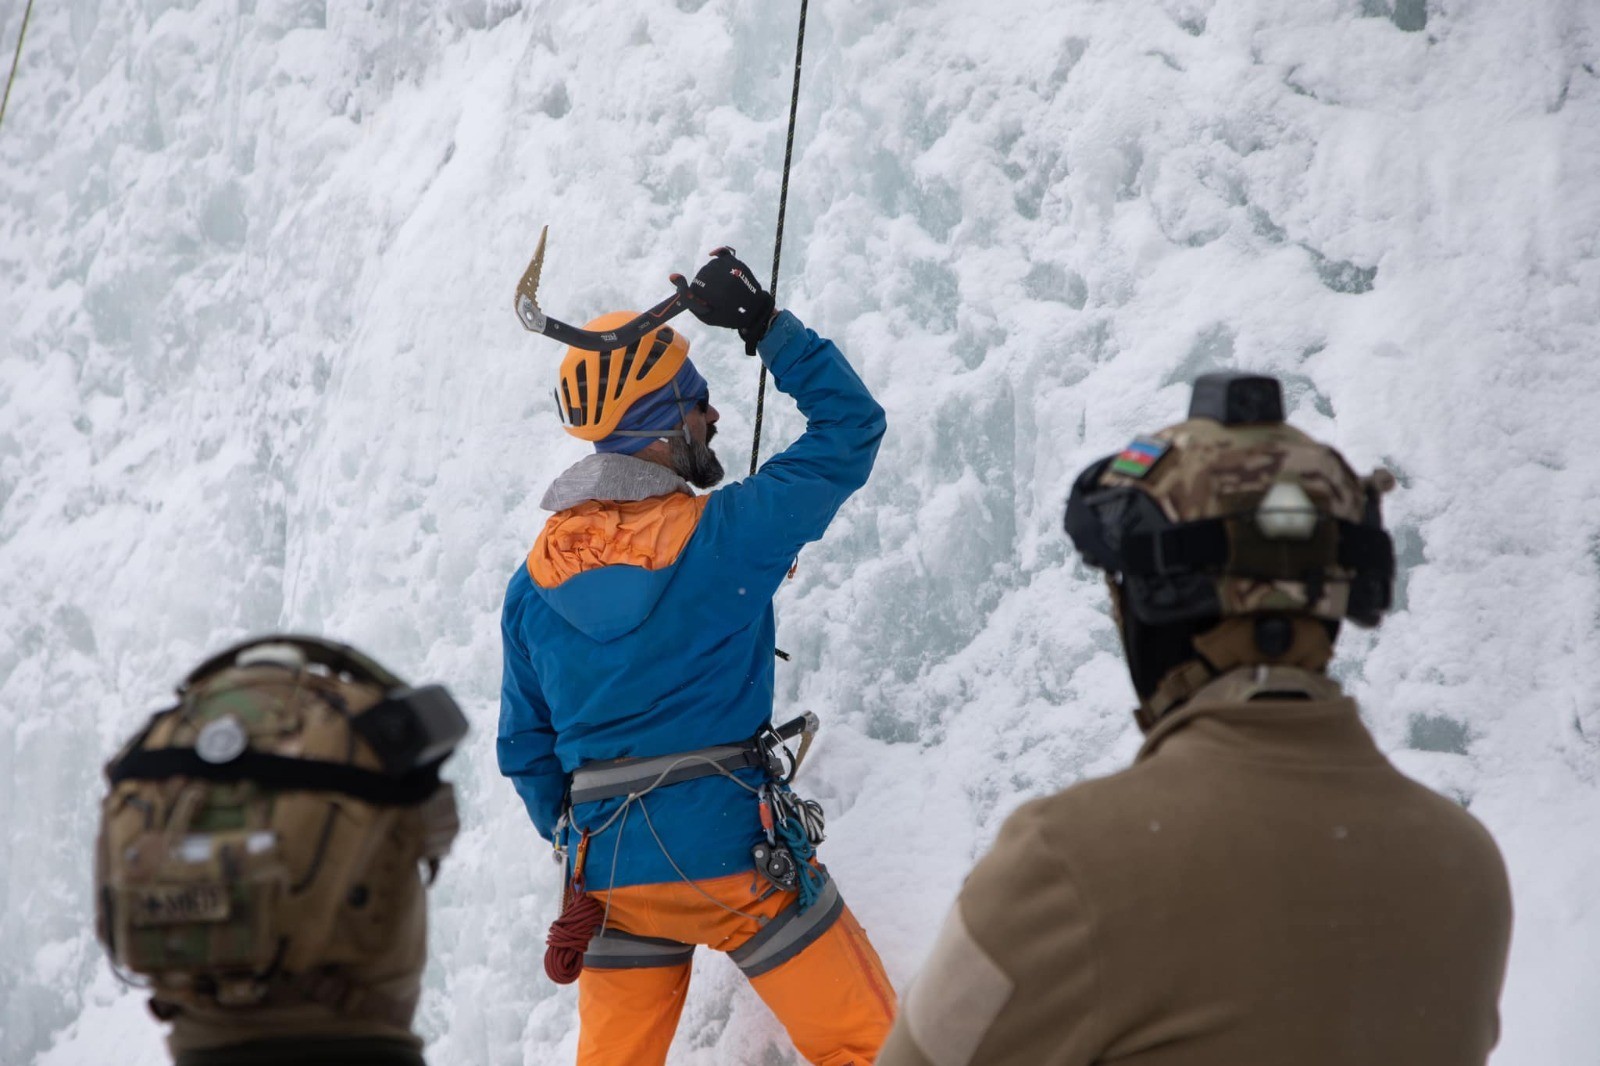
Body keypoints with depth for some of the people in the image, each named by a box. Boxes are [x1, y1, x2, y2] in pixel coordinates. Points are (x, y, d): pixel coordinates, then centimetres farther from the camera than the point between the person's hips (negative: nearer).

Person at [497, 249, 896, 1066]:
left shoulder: (534, 578, 3)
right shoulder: (724, 534, -12)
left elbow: (524, 747, 11)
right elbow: (850, 427, 1)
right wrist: (767, 326, 5)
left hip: (608, 869, 5)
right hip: (732, 850, -5)